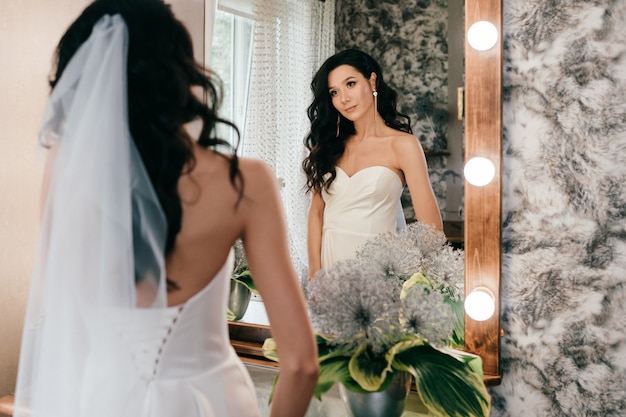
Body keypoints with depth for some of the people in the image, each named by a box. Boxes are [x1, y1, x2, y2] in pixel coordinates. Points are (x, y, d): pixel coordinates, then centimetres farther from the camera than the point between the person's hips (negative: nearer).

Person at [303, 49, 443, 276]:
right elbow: (316, 211, 3)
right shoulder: (330, 145, 8)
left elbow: (431, 227, -11)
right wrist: (315, 273, -5)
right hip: (329, 258, 4)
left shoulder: (402, 145, -6)